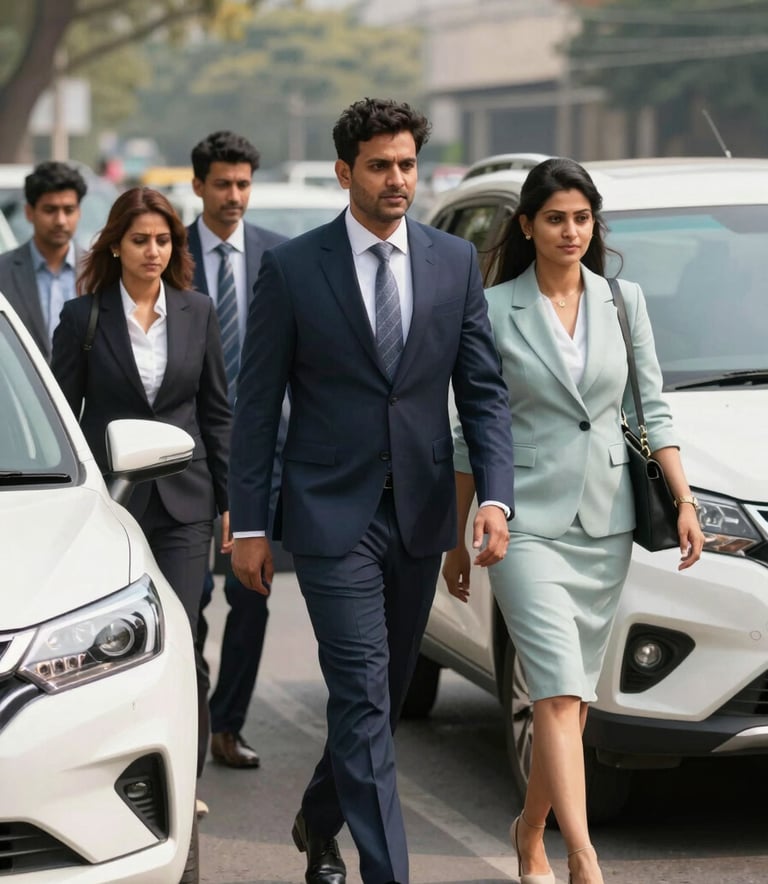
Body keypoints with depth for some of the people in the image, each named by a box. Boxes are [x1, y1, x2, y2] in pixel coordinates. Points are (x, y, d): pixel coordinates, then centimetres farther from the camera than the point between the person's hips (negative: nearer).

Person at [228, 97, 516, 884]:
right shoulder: (291, 269, -5)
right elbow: (256, 405, -1)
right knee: (363, 696, -10)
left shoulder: (455, 262, 4)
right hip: (332, 516, -4)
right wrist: (248, 525, -4)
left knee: (385, 691, 16)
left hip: (421, 515, 4)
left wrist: (494, 496, -10)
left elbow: (483, 390, 4)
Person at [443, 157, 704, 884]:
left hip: (605, 522, 4)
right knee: (560, 690, -15)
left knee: (573, 695, 9)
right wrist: (459, 541, 4)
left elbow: (651, 409, 9)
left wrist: (683, 501, -2)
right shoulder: (494, 311, -2)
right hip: (528, 522, -4)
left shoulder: (623, 301, 8)